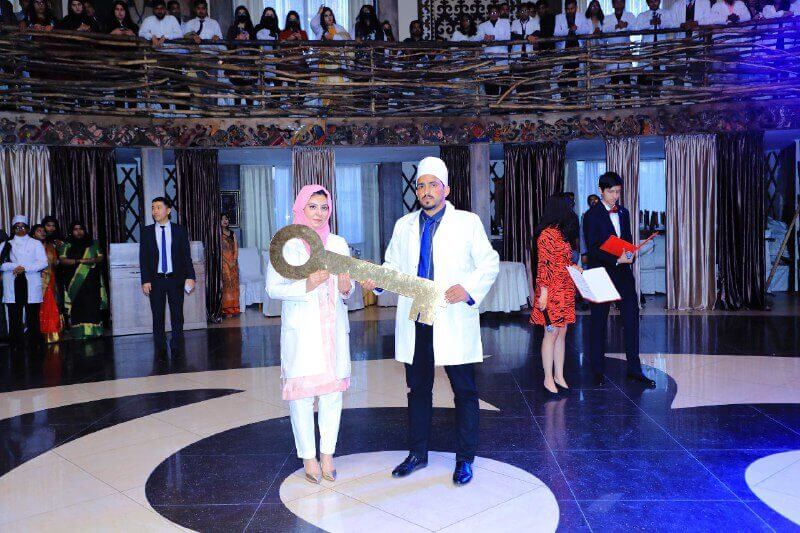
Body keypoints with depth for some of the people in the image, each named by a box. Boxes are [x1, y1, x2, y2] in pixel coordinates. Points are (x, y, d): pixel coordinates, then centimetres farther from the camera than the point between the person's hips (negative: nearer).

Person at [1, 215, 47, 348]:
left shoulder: (36, 244, 13)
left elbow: (43, 262, 1)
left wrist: (25, 268, -10)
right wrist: (15, 266, -12)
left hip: (31, 284, -1)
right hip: (12, 284, 1)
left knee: (33, 315, -3)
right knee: (14, 316, -3)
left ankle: (34, 343, 3)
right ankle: (16, 344, 1)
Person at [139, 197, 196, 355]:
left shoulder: (179, 230, 4)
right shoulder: (147, 231, 5)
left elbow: (186, 255, 3)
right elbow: (143, 258, 3)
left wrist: (190, 276, -5)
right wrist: (145, 280, -5)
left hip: (176, 278, 0)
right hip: (155, 280, 1)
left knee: (177, 314, 3)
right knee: (157, 315, 4)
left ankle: (177, 347, 12)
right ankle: (160, 348, 13)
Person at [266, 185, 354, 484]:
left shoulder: (338, 244, 9)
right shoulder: (286, 243, -2)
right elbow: (273, 288, -4)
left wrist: (345, 287, -8)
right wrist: (307, 286, -18)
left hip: (333, 328, 3)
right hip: (300, 330, -3)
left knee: (333, 390, 4)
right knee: (301, 391, -2)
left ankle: (327, 454, 17)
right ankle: (308, 457, 13)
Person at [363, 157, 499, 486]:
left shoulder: (468, 222, 1)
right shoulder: (404, 226, 13)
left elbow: (490, 264, -2)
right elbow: (394, 266, 15)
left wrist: (468, 288, -20)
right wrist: (376, 279, -7)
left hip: (454, 321, -3)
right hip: (414, 321, 4)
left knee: (464, 391, 4)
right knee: (418, 389, 14)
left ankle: (465, 458, 18)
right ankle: (417, 453, 28)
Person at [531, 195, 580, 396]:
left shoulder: (560, 233, 15)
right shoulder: (547, 234, -12)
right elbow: (543, 265, -15)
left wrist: (574, 267, 5)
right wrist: (543, 291, -18)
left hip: (565, 292, 9)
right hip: (552, 291, -9)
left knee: (562, 332, 10)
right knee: (552, 333, -3)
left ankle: (559, 376, 18)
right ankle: (548, 379, 5)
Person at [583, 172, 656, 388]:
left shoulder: (623, 213, 13)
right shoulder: (592, 215, -7)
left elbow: (628, 239, 19)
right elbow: (592, 249, -12)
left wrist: (630, 255, -2)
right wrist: (616, 259, -22)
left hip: (623, 272, 5)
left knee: (632, 318, 3)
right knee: (598, 322, 5)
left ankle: (634, 369, 11)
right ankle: (598, 370, 16)